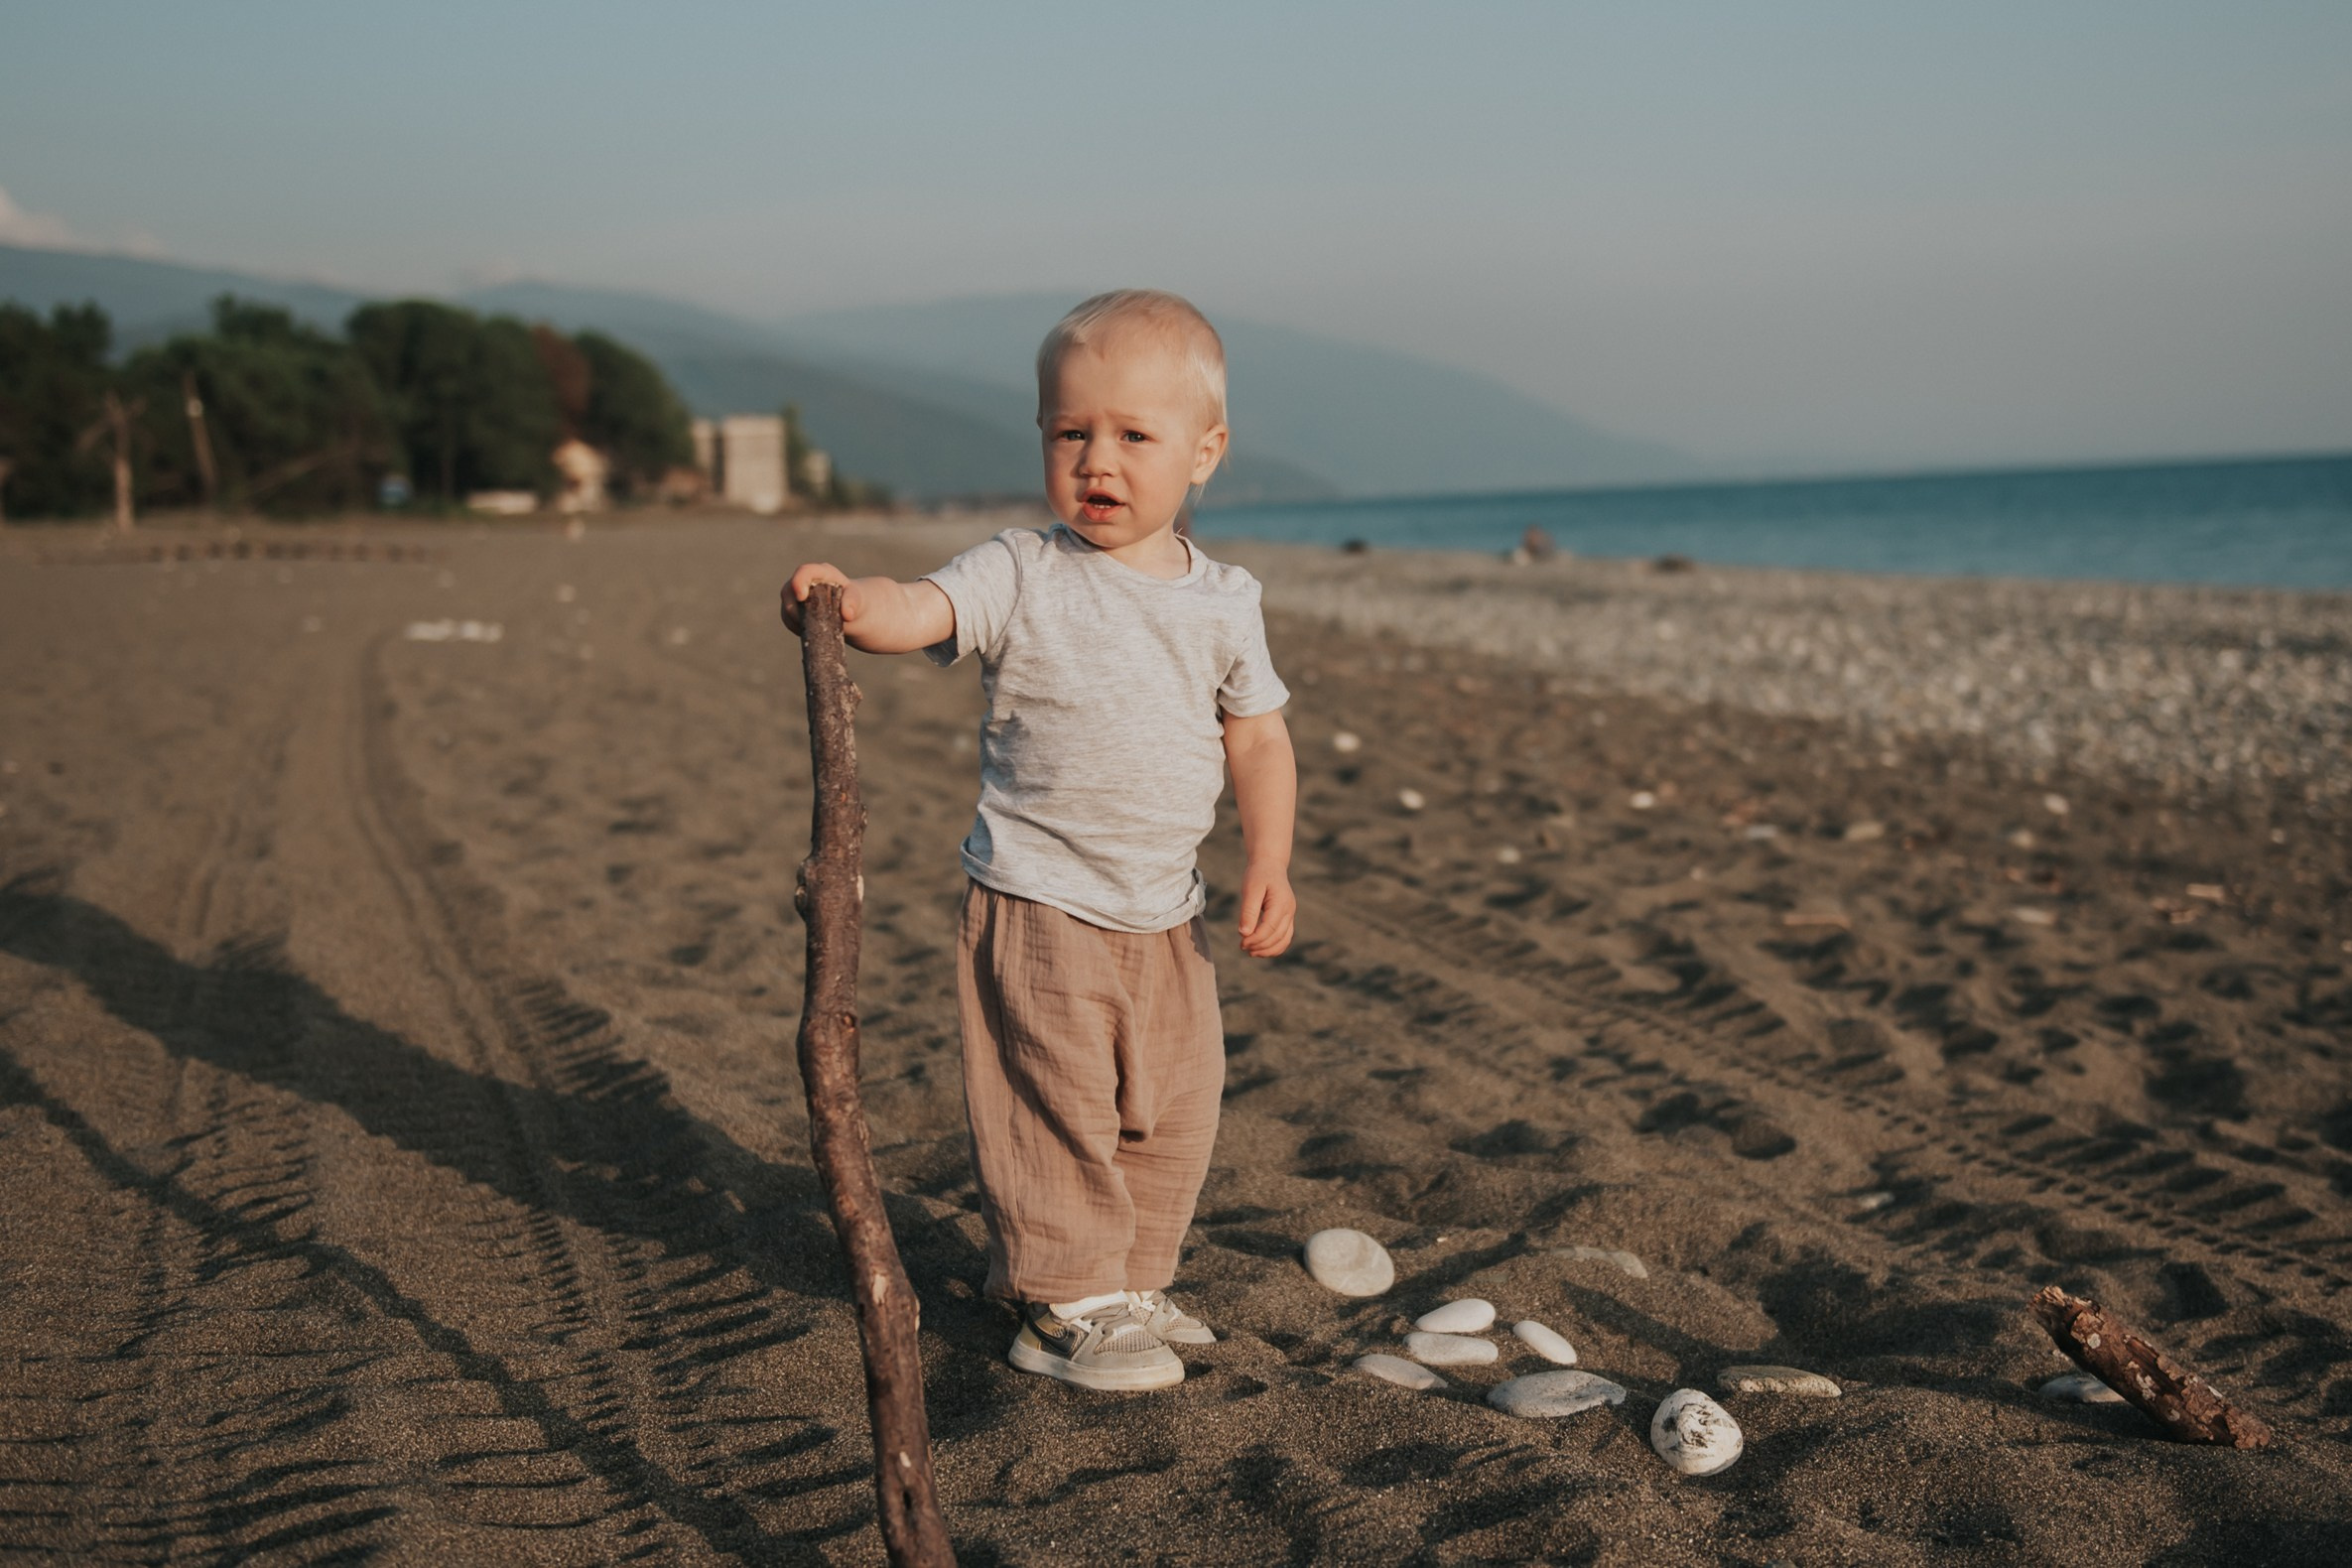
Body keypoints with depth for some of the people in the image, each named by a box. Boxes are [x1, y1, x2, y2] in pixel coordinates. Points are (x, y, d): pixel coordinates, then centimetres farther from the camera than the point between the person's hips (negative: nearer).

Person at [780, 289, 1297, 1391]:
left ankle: (1128, 1284, 33)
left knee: (1172, 1113, 14)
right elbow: (919, 612, -24)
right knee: (1056, 1108, -3)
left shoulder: (1223, 603, 3)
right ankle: (1064, 1306, 11)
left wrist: (1268, 864, -1)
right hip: (1037, 900, -5)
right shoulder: (1020, 576, -9)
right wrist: (848, 600, -47)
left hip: (1165, 914, 5)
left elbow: (1258, 737, 9)